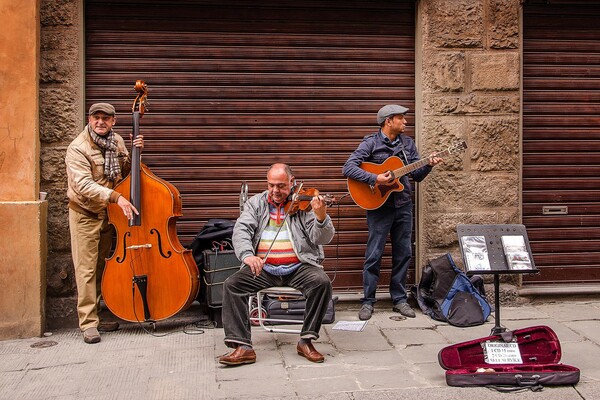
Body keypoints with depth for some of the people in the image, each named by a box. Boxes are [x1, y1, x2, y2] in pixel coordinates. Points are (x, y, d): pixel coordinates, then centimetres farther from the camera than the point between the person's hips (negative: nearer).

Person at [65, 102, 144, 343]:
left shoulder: (116, 141, 3)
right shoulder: (78, 148, -18)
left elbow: (125, 172, 13)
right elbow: (83, 184, -29)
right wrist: (115, 197, -39)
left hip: (109, 213, 6)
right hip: (85, 215, -6)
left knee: (101, 267, 13)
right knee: (86, 269, -4)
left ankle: (96, 316, 24)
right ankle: (88, 323, 3)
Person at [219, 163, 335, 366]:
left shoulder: (304, 203, 2)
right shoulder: (256, 203, 11)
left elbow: (323, 238, -6)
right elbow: (241, 231, -3)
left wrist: (321, 217, -29)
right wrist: (247, 255, -24)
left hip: (299, 267, -2)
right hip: (263, 267, 2)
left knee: (322, 282, -29)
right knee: (232, 284, -20)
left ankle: (306, 340, -15)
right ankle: (243, 347, -20)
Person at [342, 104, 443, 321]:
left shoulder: (408, 143, 10)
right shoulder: (371, 143, -7)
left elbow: (417, 175, 10)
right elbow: (348, 168, -16)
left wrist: (428, 165, -10)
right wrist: (375, 178, -25)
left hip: (403, 205, 5)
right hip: (379, 206, -5)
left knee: (403, 254, 9)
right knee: (374, 255, -3)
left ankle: (399, 299, 19)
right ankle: (368, 301, 7)